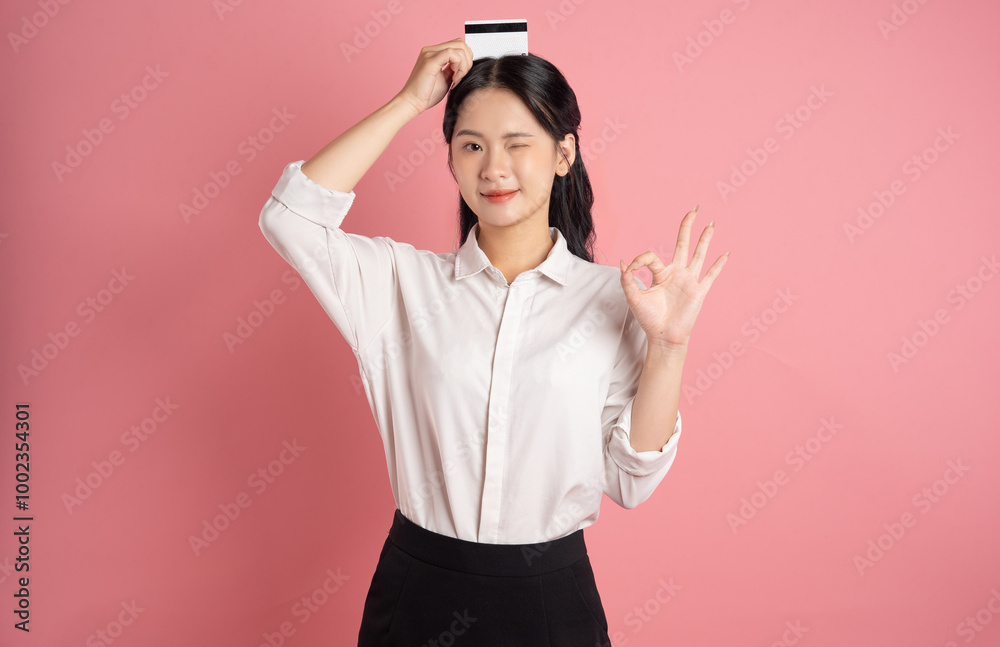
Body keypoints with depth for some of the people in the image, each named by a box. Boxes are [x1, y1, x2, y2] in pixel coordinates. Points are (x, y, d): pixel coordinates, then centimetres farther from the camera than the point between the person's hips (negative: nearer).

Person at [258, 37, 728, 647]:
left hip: (550, 596, 0)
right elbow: (290, 217, -16)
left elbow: (630, 481, -5)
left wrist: (668, 345, -18)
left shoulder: (612, 298, -5)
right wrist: (410, 101, -10)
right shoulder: (405, 279, -2)